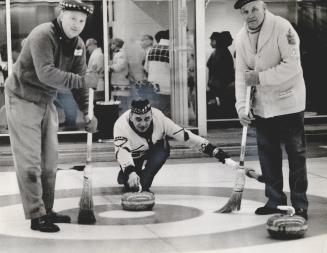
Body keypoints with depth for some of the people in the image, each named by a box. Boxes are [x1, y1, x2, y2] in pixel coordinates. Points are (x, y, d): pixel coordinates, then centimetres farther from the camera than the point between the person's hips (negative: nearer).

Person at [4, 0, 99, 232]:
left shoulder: (78, 45, 1)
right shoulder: (42, 36, -24)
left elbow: (80, 80, 4)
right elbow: (46, 73, -35)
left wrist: (87, 112, -4)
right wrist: (82, 80, -36)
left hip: (47, 102, 8)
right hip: (23, 100, -8)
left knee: (50, 159, 13)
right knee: (30, 161, -6)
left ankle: (47, 210, 25)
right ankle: (36, 216, -1)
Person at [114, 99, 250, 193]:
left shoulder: (159, 118, -31)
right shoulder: (121, 124, -34)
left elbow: (185, 136, -32)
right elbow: (121, 151, -46)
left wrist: (220, 154, -37)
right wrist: (130, 172, -66)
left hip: (153, 152, 1)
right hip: (133, 158, -1)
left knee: (163, 149, -30)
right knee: (131, 186, -19)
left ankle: (145, 185, -8)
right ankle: (123, 176, 18)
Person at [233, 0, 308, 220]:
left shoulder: (282, 28, -16)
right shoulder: (242, 38, 3)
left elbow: (292, 66, -22)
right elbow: (241, 75, 2)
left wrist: (261, 77, -22)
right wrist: (242, 107, -8)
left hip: (288, 102, -6)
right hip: (262, 105, 6)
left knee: (296, 154, -1)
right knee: (267, 153, 11)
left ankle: (300, 205, 6)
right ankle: (275, 200, 23)